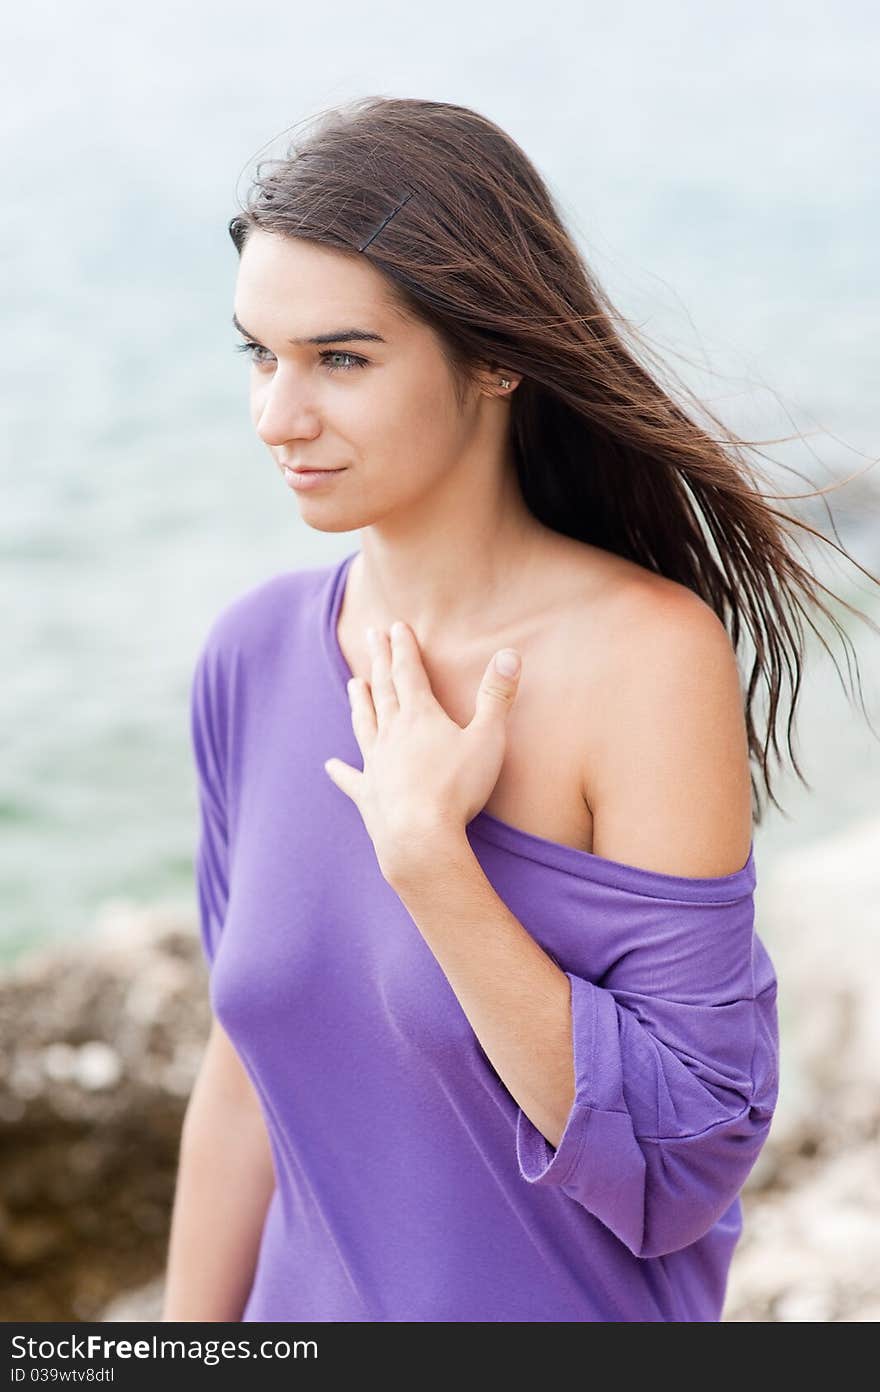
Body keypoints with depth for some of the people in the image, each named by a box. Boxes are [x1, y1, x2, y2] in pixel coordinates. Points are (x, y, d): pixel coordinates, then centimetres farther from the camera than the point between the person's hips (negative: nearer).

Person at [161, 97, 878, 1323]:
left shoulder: (649, 658, -21)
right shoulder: (256, 653, -6)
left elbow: (682, 1170, -22)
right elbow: (249, 1074, 3)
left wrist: (428, 858, -27)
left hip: (575, 1304, -4)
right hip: (314, 1303, 5)